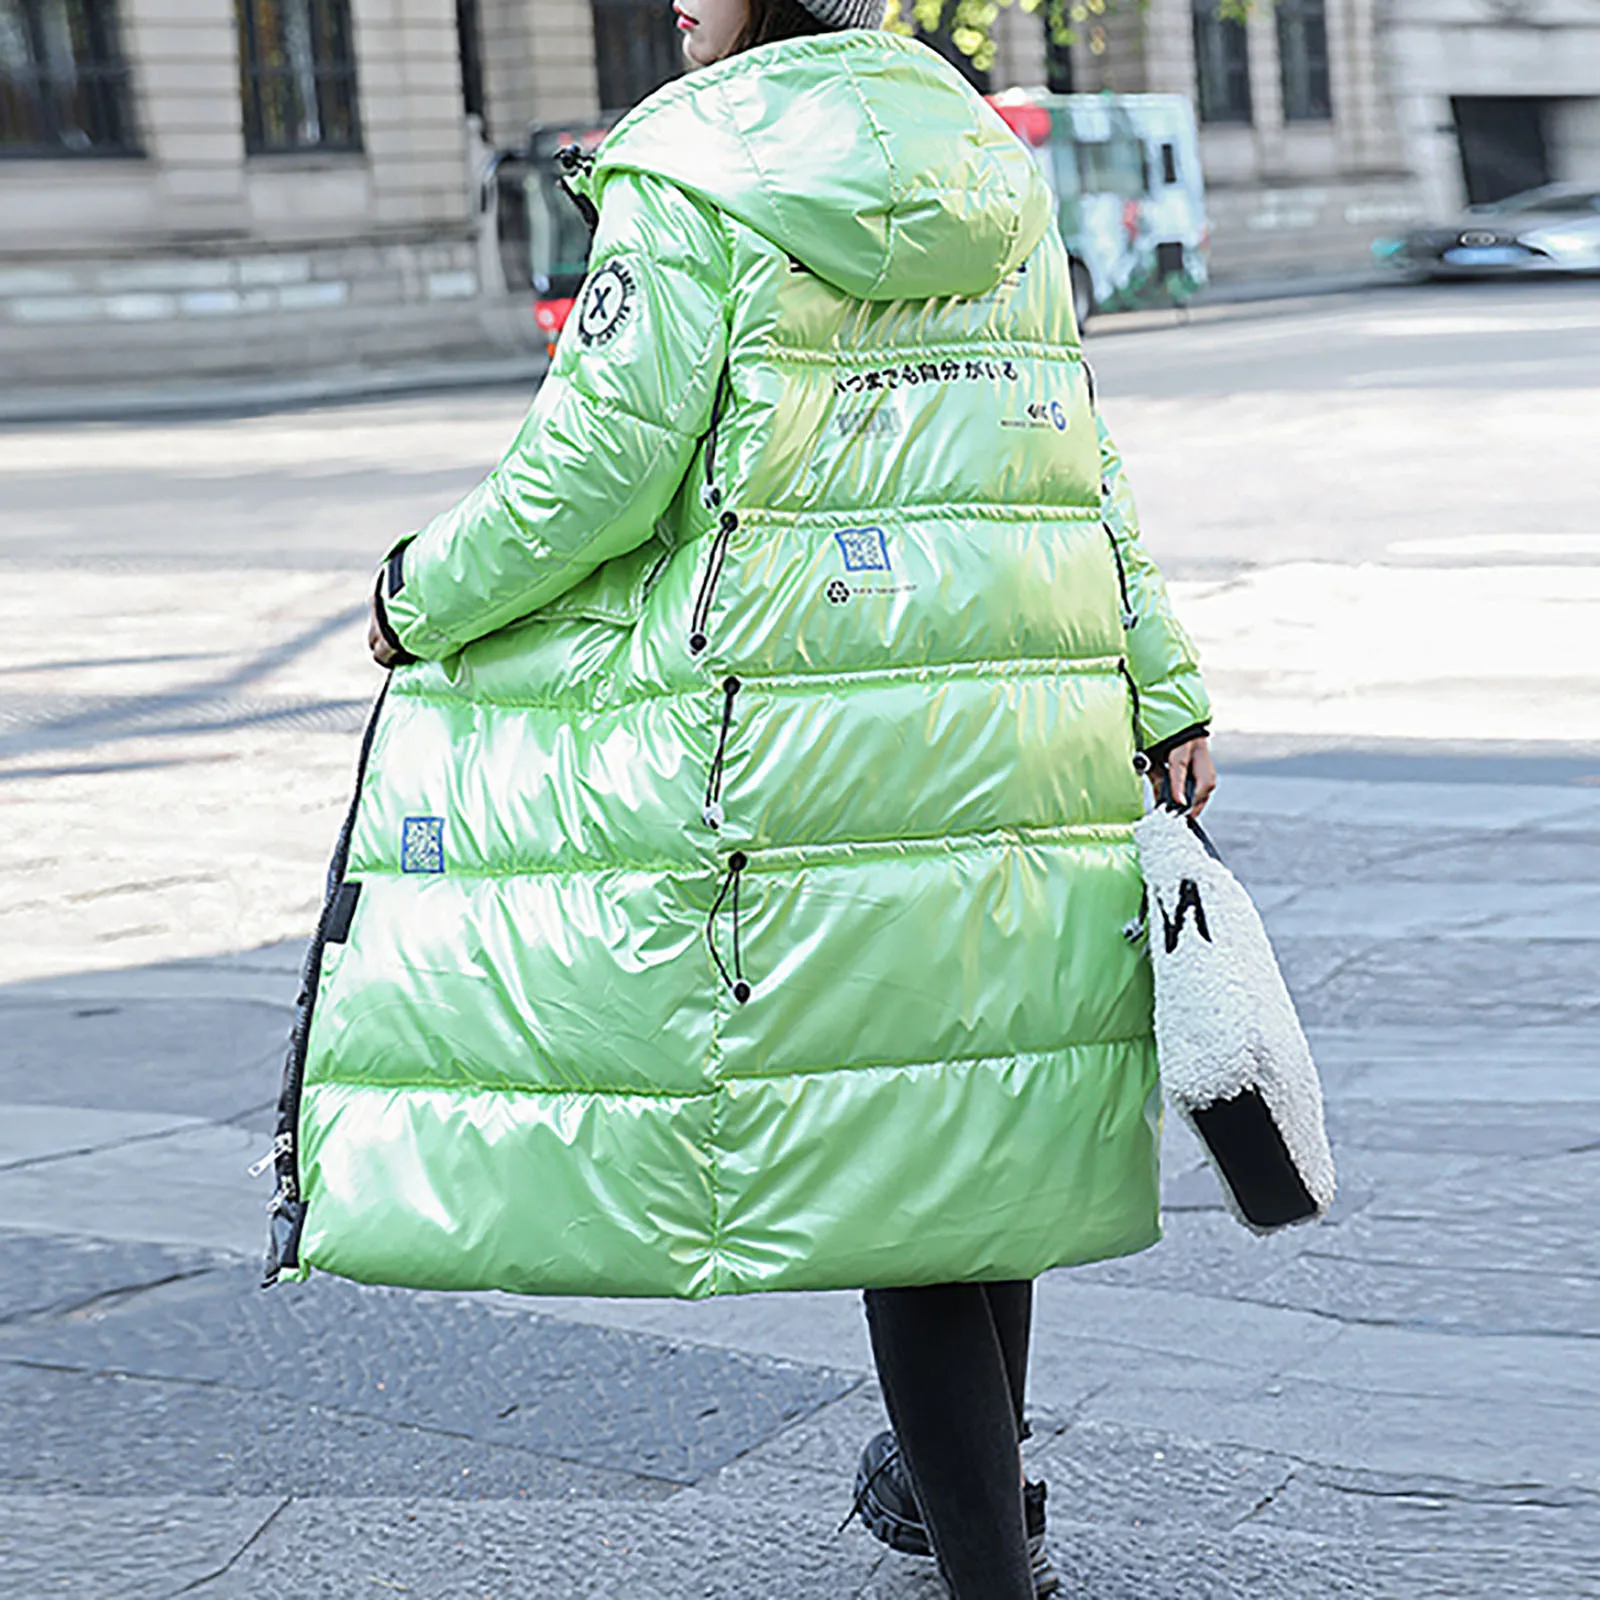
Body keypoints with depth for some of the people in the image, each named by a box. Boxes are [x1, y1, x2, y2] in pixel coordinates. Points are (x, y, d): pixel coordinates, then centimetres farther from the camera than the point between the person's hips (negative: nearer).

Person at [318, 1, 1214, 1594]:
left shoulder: (695, 177, -7)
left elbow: (596, 464, -11)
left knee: (870, 1128, 1)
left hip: (816, 733, -6)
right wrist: (1162, 687, 13)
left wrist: (419, 598, 4)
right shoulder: (987, 161, 12)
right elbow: (1085, 463, 12)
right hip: (1031, 734, 7)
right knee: (977, 1098, 17)